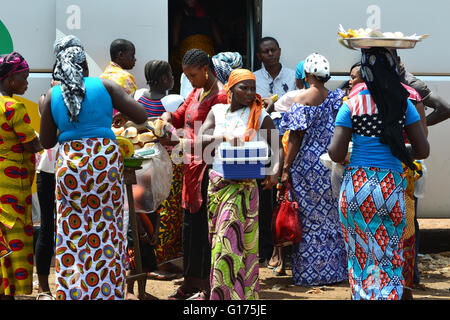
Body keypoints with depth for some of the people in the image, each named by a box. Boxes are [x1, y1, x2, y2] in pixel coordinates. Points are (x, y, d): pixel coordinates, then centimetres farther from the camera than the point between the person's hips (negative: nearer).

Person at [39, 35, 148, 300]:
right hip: (105, 162, -1)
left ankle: (71, 294, 5)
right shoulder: (105, 86, 0)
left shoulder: (52, 95, 5)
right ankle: (107, 293, 7)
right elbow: (141, 116, -1)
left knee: (72, 235, 7)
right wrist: (119, 99, 16)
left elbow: (47, 141, 10)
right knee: (106, 233, 6)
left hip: (69, 166, 1)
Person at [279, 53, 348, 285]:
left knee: (309, 219, 2)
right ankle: (334, 270, 18)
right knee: (330, 216, 13)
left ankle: (309, 273, 5)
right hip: (330, 167, 5)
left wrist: (286, 168, -8)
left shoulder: (303, 100, -11)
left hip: (307, 166, -5)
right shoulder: (336, 98, 4)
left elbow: (296, 137, -12)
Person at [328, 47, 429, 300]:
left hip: (356, 184, -1)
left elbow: (336, 153, -8)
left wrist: (338, 154, 15)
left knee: (361, 256, 12)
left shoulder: (352, 105, -4)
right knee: (389, 260, 8)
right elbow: (423, 151, 1)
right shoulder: (404, 104, 0)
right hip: (392, 185, 1)